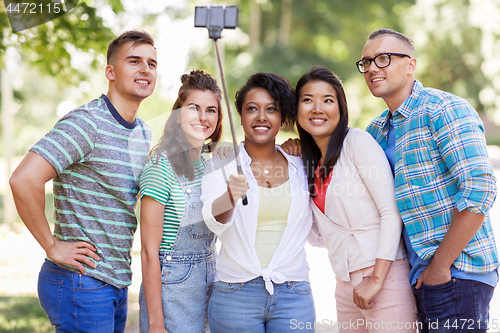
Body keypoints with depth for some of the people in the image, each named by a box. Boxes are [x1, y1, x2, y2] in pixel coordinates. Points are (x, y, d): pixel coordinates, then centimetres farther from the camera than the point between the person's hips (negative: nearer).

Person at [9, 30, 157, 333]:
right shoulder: (86, 122, -16)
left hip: (116, 284, 8)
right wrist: (52, 246, -18)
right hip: (81, 282, -8)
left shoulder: (143, 132, 11)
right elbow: (24, 180, -27)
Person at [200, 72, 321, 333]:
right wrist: (230, 197, -40)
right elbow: (214, 220, -17)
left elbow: (317, 234, 14)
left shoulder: (300, 168, 9)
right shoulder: (221, 165, 0)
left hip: (294, 296, 2)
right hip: (235, 296, -2)